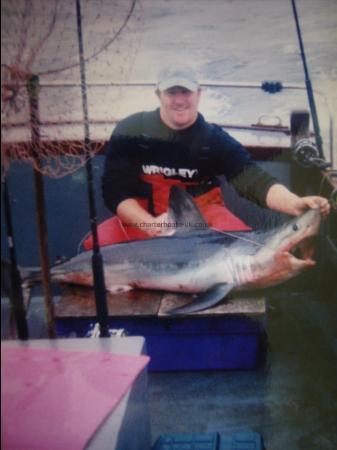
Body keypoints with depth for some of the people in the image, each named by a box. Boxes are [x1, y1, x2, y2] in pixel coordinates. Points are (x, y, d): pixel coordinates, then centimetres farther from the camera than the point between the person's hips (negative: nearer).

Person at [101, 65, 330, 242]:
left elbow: (251, 178, -19)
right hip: (141, 218, 0)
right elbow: (115, 189, -9)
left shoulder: (216, 139, -5)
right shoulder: (130, 131, -6)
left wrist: (295, 203, -38)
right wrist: (150, 224, -27)